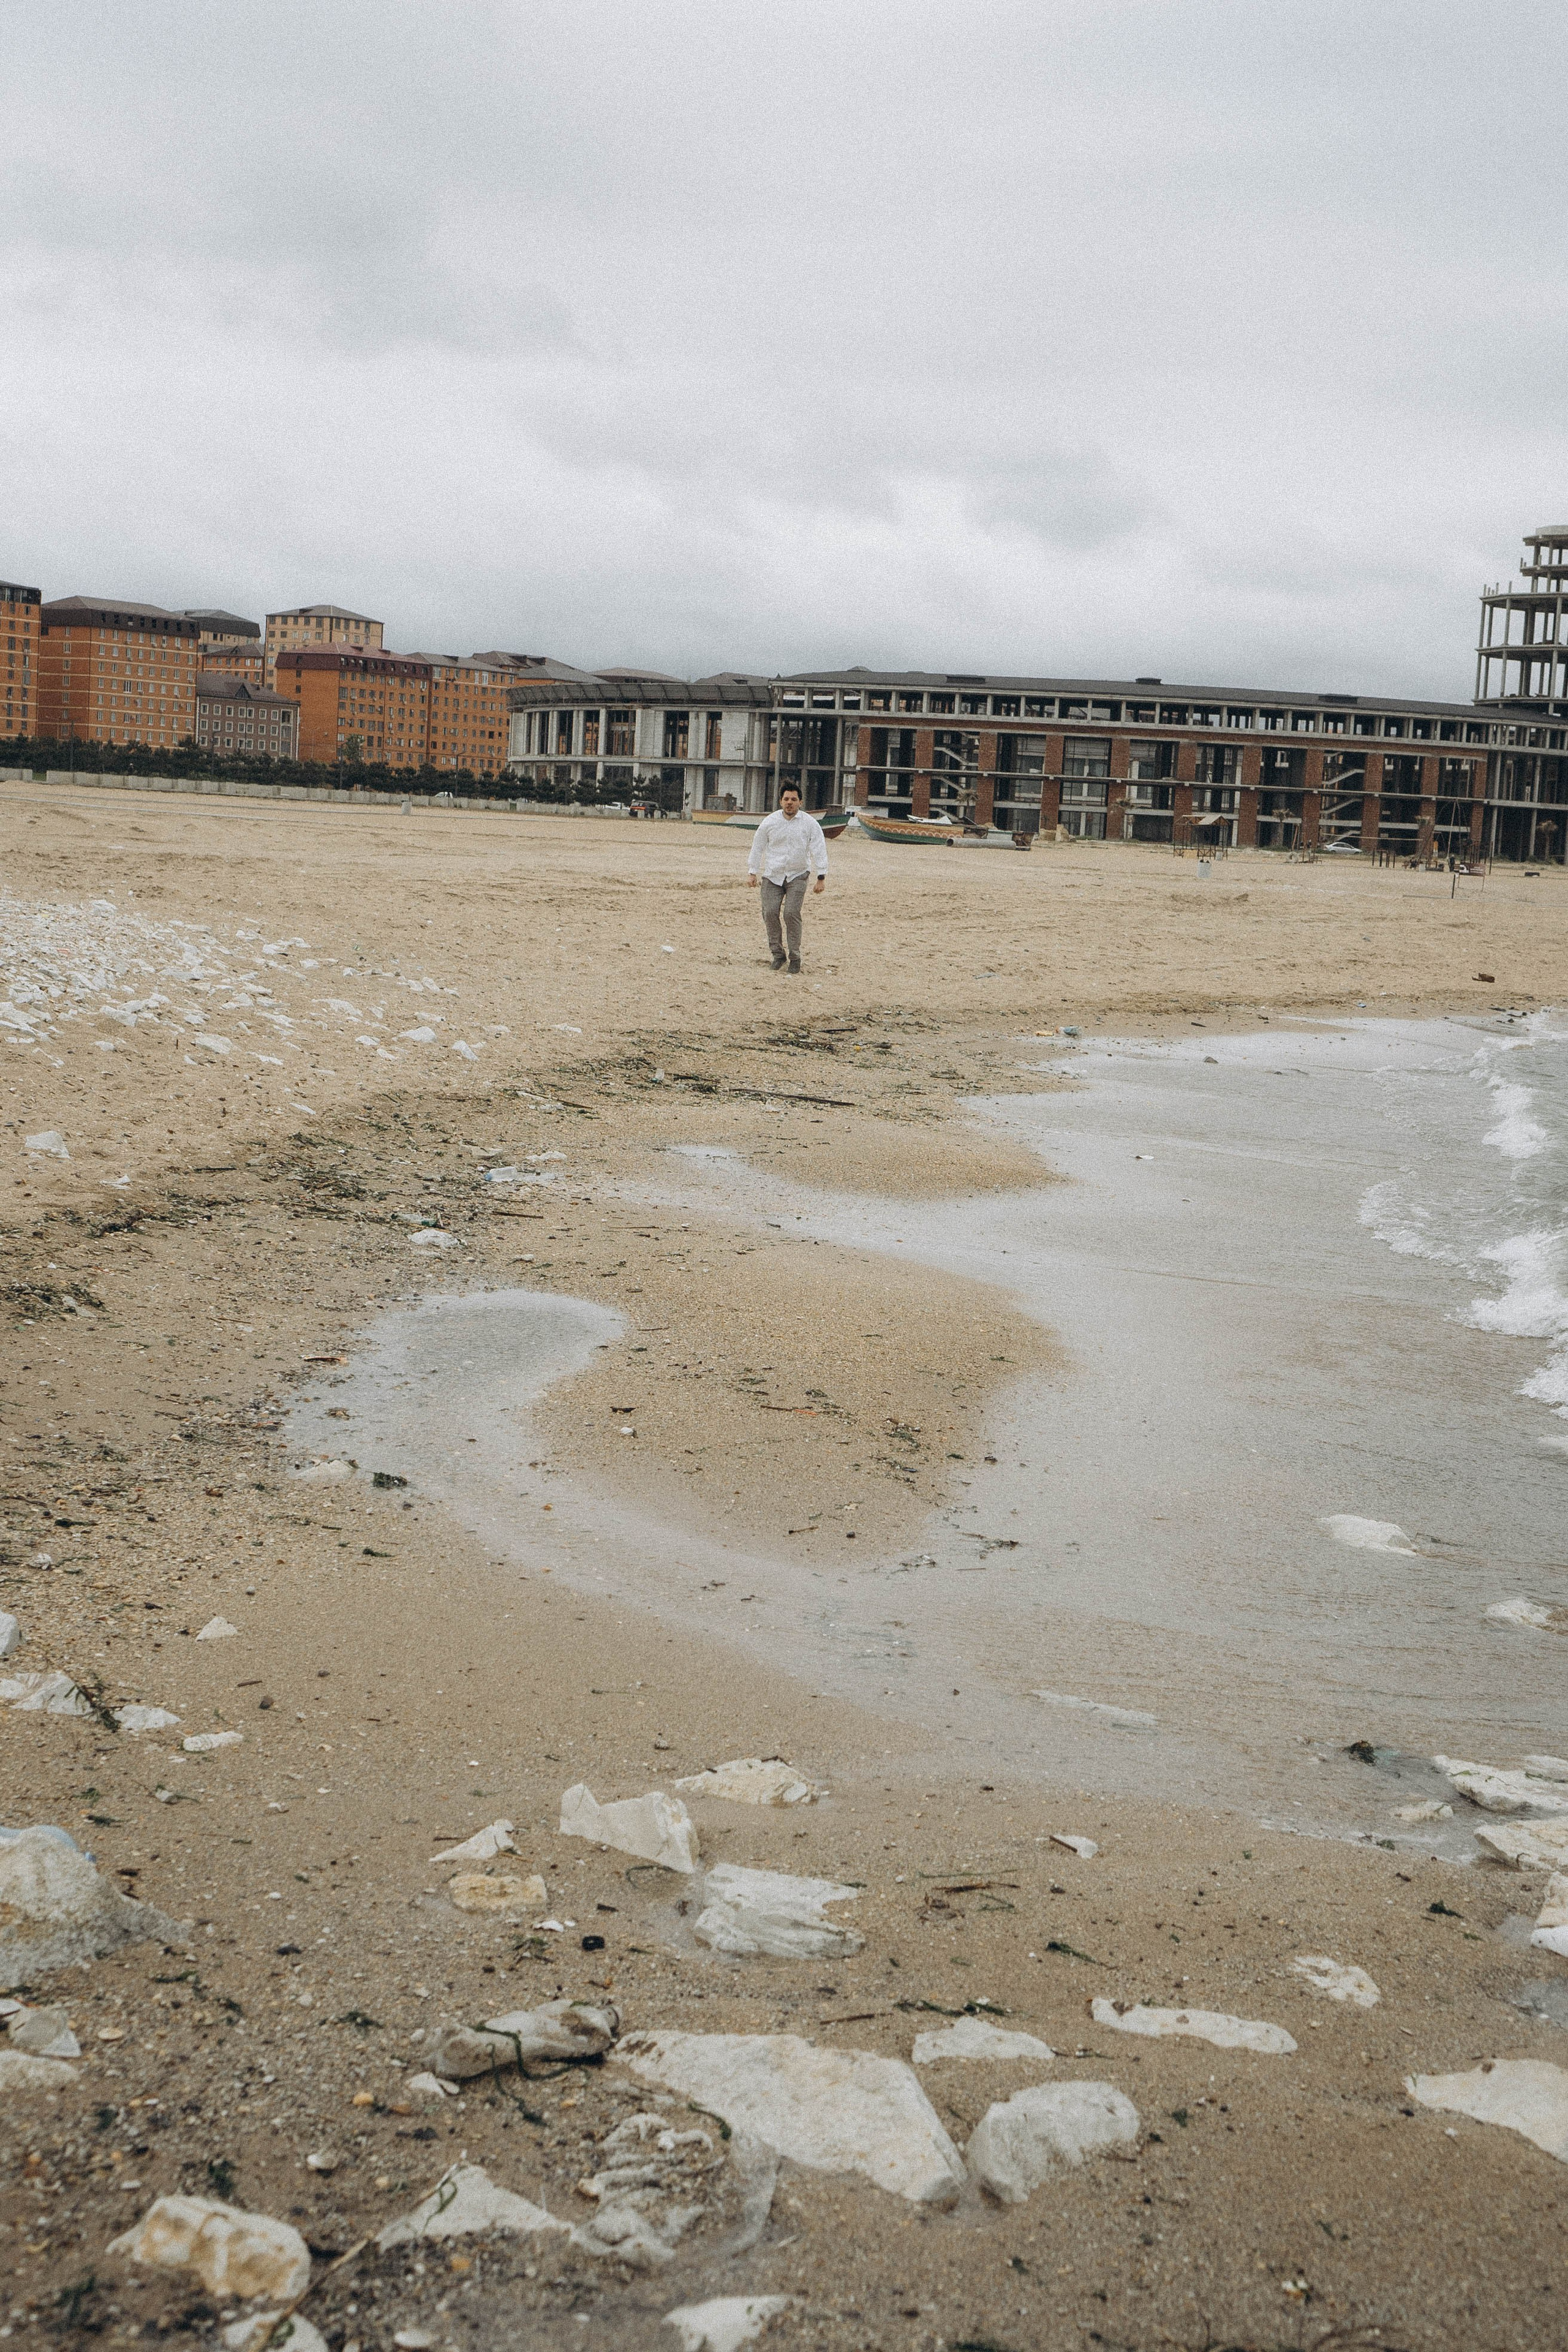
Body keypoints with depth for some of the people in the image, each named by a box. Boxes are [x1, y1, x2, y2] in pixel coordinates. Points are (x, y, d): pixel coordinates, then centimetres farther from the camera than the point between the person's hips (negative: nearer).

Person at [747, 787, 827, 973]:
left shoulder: (810, 824, -1)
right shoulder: (770, 822, 2)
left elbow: (819, 851, -2)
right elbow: (758, 847, 10)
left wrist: (821, 878, -7)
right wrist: (753, 873, 10)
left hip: (797, 876, -2)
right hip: (772, 875, 2)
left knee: (791, 914, -14)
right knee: (770, 913, -8)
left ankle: (795, 957, -4)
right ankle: (777, 954, 6)